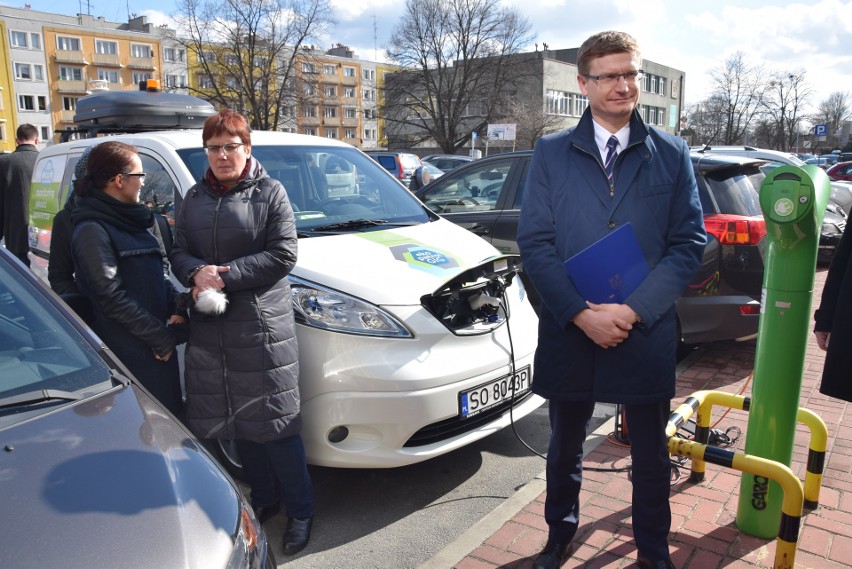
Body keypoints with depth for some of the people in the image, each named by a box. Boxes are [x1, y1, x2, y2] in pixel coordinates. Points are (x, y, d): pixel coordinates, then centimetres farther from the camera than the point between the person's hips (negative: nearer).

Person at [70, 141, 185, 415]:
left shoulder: (135, 220, 13)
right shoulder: (92, 230, -13)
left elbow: (160, 274, 17)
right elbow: (110, 297, -17)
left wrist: (178, 308, -1)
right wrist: (160, 337, -14)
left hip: (160, 345, 8)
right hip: (129, 352, -8)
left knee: (170, 415, 14)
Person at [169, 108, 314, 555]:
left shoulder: (270, 193, 0)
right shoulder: (195, 198, 14)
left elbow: (283, 255, -9)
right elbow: (178, 252, 12)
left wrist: (225, 276, -16)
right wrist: (198, 272, -11)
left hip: (261, 328, -5)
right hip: (209, 329, 5)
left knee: (275, 423, -2)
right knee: (236, 423, 12)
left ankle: (299, 509, 14)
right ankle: (264, 499, 30)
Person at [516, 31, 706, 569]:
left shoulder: (671, 154, 3)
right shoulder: (551, 153, 1)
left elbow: (690, 241, -2)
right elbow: (535, 242, -5)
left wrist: (634, 309, -14)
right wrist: (582, 313, -15)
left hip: (647, 335, 0)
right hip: (569, 332, 0)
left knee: (651, 453, 15)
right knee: (565, 447, 18)